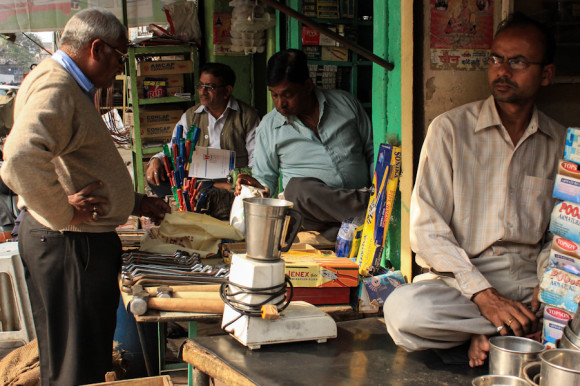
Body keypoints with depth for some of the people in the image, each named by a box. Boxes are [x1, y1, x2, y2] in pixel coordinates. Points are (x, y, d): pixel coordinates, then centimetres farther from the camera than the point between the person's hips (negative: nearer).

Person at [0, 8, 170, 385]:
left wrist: (134, 202, 25)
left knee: (93, 355, 19)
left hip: (85, 240, 11)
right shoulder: (54, 87, -18)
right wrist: (64, 212, -25)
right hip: (69, 243, -11)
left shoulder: (72, 87, 19)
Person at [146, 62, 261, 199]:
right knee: (154, 178, -22)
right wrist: (156, 160, -6)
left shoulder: (248, 116, 5)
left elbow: (256, 158, -1)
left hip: (232, 183, -5)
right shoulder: (190, 116, 17)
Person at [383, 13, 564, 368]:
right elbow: (427, 227, -8)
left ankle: (487, 336, -11)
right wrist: (484, 295, -19)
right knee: (404, 311, -34)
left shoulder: (560, 143, 9)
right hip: (459, 280, -2)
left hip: (529, 281, 2)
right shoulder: (451, 129, -1)